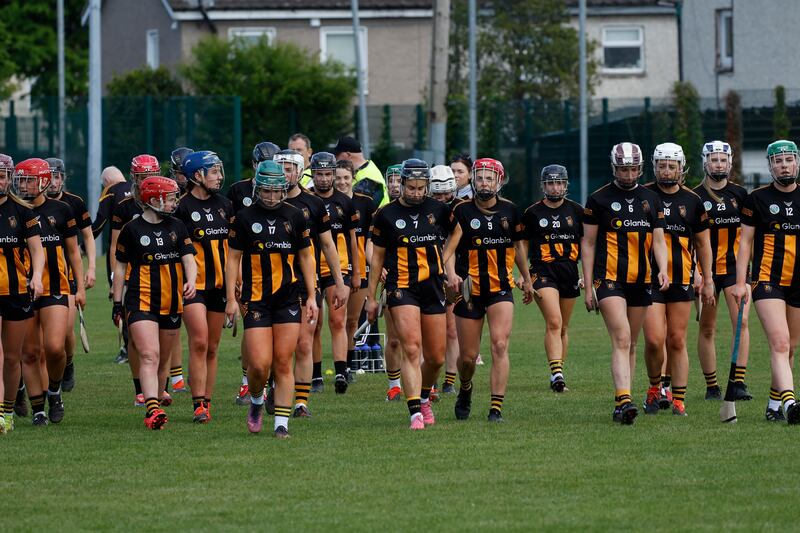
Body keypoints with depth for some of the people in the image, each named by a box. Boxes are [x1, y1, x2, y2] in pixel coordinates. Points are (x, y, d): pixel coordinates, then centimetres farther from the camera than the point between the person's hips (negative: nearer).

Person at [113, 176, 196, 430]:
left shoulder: (177, 227, 8)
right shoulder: (132, 229, -1)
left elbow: (188, 259, 3)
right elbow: (120, 266, 6)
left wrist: (190, 282, -18)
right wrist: (117, 302, 5)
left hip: (171, 302, 4)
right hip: (141, 302, -4)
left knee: (163, 360, 11)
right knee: (149, 356, -18)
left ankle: (154, 404, 25)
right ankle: (153, 410, -28)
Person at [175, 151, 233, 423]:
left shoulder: (223, 204, 11)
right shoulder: (182, 207, -7)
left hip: (220, 284, 6)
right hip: (193, 285, -6)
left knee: (212, 348, 8)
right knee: (199, 342, -16)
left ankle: (207, 402, 14)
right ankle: (199, 404, -16)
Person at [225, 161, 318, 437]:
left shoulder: (294, 216, 6)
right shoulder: (245, 218, 0)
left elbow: (306, 257, 13)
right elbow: (233, 258, 3)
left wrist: (311, 297, 8)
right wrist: (231, 298, -3)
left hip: (288, 298, 1)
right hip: (255, 298, -1)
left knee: (283, 363, -2)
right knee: (259, 364, -9)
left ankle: (282, 423, 3)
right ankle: (256, 402, 21)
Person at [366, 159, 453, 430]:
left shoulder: (438, 209, 5)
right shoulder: (386, 215, 1)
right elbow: (377, 258, 8)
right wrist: (371, 297, 8)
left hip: (433, 286, 3)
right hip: (402, 288, -3)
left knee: (436, 358, 6)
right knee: (412, 349, -19)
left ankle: (423, 398, 35)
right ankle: (416, 413, -23)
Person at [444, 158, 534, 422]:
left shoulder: (509, 210, 2)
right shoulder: (462, 211, -7)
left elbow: (518, 245, 18)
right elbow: (450, 247, -16)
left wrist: (527, 279, 27)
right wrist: (451, 273, -36)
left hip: (500, 289, 1)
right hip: (469, 289, -1)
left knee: (500, 346, -17)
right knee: (468, 356, 5)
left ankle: (496, 408, -17)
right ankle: (465, 390, 39)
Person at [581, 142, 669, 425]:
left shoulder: (651, 199, 12)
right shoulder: (599, 199, 0)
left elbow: (658, 240, 12)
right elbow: (587, 243, 3)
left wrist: (663, 270, -8)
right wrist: (588, 287, -1)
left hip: (640, 282, 5)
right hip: (609, 279, -5)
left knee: (630, 344, 10)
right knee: (621, 340, -19)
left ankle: (622, 404, 18)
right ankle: (624, 400, -29)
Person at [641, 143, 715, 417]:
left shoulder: (692, 201, 8)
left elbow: (702, 244, 15)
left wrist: (708, 281, 13)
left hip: (682, 280, 2)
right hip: (649, 278, -2)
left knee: (677, 341, 3)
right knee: (654, 340, -12)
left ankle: (678, 400, 8)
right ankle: (654, 388, 11)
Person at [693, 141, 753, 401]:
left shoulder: (740, 194, 7)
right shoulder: (695, 197, 0)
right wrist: (694, 271, -9)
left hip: (735, 266, 1)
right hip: (706, 269, -1)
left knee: (741, 321, -13)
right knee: (707, 329, 2)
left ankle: (739, 382, -13)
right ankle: (711, 386, 10)